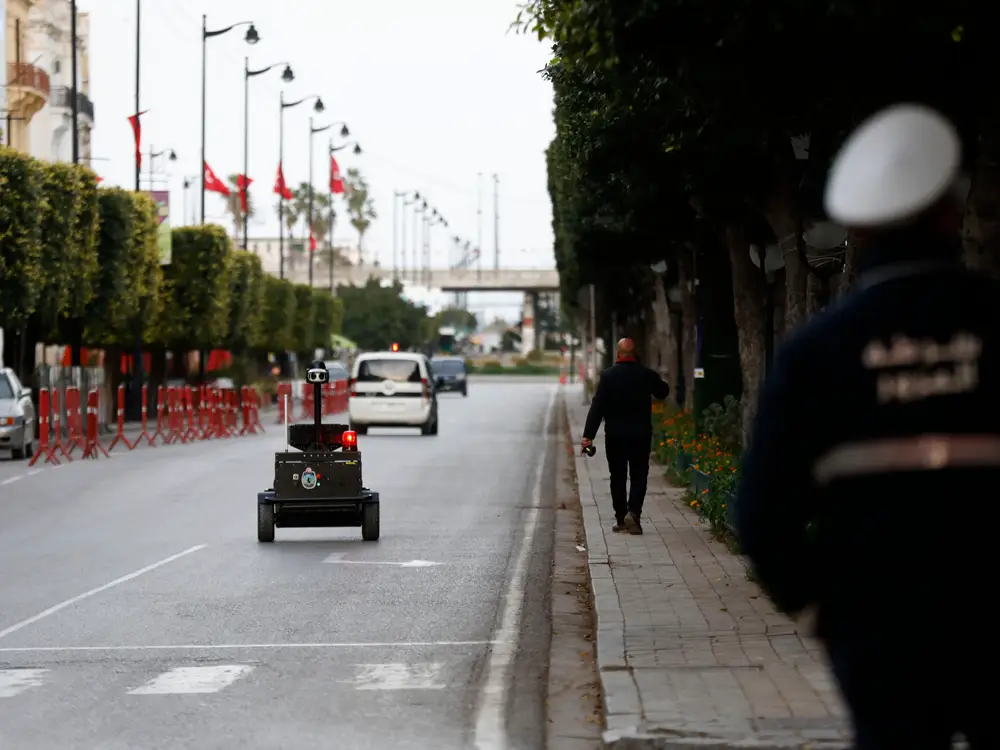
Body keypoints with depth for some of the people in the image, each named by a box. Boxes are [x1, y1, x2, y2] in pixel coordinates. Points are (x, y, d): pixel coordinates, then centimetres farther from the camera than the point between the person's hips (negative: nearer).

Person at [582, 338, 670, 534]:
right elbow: (663, 392, 16)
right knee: (639, 476, 6)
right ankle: (633, 511, -13)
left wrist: (588, 435, -11)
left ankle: (621, 519, 11)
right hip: (641, 435, 0)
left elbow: (597, 407, -11)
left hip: (615, 435, 0)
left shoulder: (608, 376, -9)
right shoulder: (647, 375, -4)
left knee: (618, 477, 10)